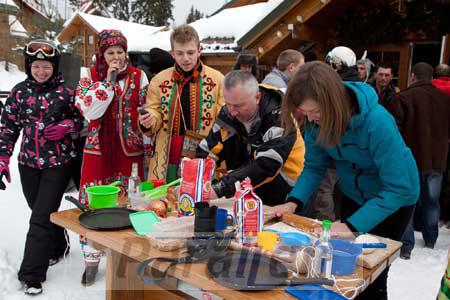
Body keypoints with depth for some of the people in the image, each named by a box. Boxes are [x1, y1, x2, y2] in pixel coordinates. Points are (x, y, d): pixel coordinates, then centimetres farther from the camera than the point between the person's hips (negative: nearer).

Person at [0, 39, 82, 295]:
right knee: (43, 212, 16)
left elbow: (81, 119, 5)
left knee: (41, 217, -5)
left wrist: (66, 126, -16)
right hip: (29, 162, 4)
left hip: (59, 162, -3)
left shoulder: (66, 91, -5)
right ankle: (59, 247, 43)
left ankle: (32, 275, 6)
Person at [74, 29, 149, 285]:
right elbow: (89, 111, -12)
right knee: (92, 203, 4)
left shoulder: (138, 76, 3)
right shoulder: (90, 76, 3)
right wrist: (108, 82, -16)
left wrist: (147, 140, 6)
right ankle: (92, 258, 21)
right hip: (98, 149, 0)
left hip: (130, 149, 0)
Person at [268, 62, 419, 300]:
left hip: (392, 200, -4)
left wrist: (352, 225, -37)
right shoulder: (316, 121, -19)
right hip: (353, 195, 5)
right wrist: (294, 201, -24)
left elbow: (398, 188, -33)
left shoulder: (377, 122, -35)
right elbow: (314, 166, -9)